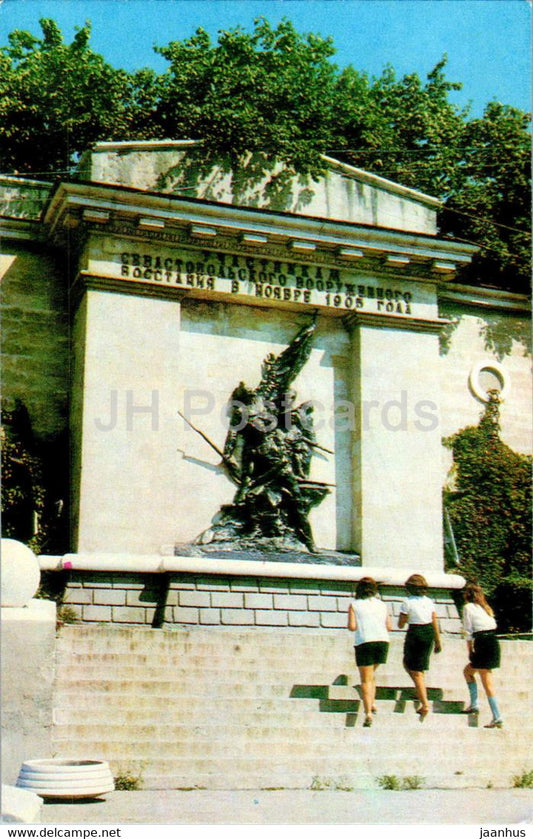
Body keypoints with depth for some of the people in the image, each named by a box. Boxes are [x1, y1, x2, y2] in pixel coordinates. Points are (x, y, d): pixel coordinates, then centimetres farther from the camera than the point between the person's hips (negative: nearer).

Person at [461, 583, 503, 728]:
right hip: (494, 642, 8)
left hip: (483, 644, -8)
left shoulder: (468, 607, 0)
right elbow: (492, 625, 14)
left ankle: (497, 717, -4)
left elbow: (468, 632, -3)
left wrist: (470, 649, 5)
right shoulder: (485, 607, 19)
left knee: (487, 682, -1)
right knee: (467, 671, 17)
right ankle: (473, 704, 12)